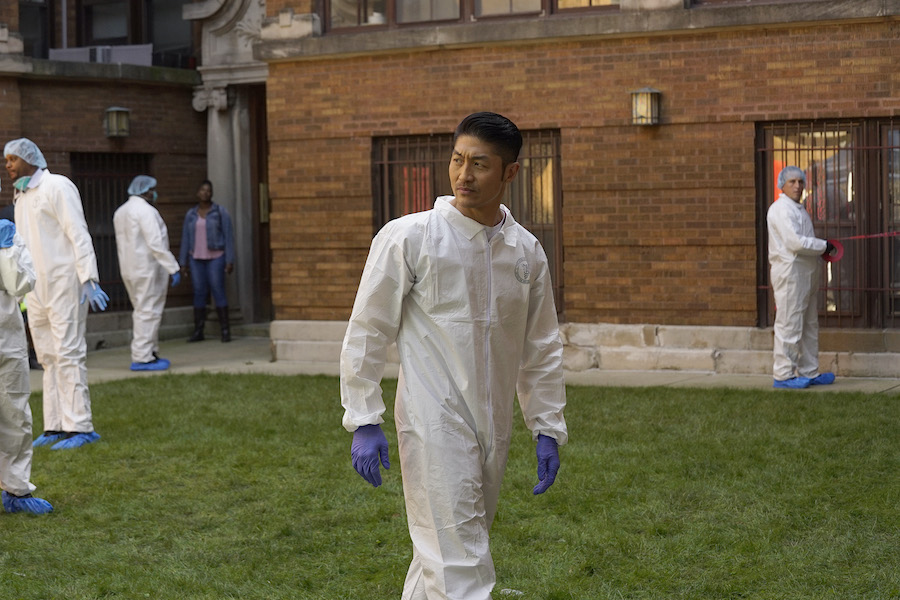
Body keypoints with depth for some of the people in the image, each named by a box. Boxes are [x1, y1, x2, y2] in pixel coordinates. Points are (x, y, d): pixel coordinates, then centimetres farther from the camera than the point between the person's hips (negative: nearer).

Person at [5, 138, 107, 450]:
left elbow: (79, 234, -13)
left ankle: (79, 427, -9)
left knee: (68, 353, -10)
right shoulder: (21, 196, 19)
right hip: (36, 288, 8)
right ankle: (55, 426, 10)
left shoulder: (57, 186, -7)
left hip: (63, 283, -8)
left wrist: (89, 279, -20)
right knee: (48, 357, 7)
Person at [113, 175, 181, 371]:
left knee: (143, 311, 15)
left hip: (130, 270, 10)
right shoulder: (145, 210, -14)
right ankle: (142, 357, -9)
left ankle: (150, 353, 19)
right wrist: (173, 267, -20)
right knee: (148, 312, -8)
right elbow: (156, 243, -21)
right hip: (148, 269, -10)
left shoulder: (120, 212, 16)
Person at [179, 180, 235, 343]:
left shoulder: (220, 212, -2)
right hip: (196, 259, 3)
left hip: (215, 257, -3)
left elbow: (228, 236, -4)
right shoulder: (191, 215, 8)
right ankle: (198, 332, 5)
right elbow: (185, 239, 10)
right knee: (199, 293, 2)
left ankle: (225, 330, -3)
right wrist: (183, 262, 6)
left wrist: (230, 261, -10)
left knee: (218, 291, -7)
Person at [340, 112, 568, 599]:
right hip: (434, 426, -5)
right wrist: (363, 421, -9)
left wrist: (547, 429, 10)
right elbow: (367, 332, -4)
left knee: (442, 554, 17)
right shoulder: (408, 238, -8)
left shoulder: (527, 251, 6)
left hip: (493, 431, 5)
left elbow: (541, 348, 14)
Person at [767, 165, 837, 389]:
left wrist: (821, 250, 12)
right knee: (789, 325, -9)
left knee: (809, 325, 13)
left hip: (805, 274, 11)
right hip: (789, 272, -11)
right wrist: (823, 246, -12)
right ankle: (783, 375, -5)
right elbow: (795, 242, -21)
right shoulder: (781, 209, -12)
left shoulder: (799, 209, 21)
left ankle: (809, 373, 19)